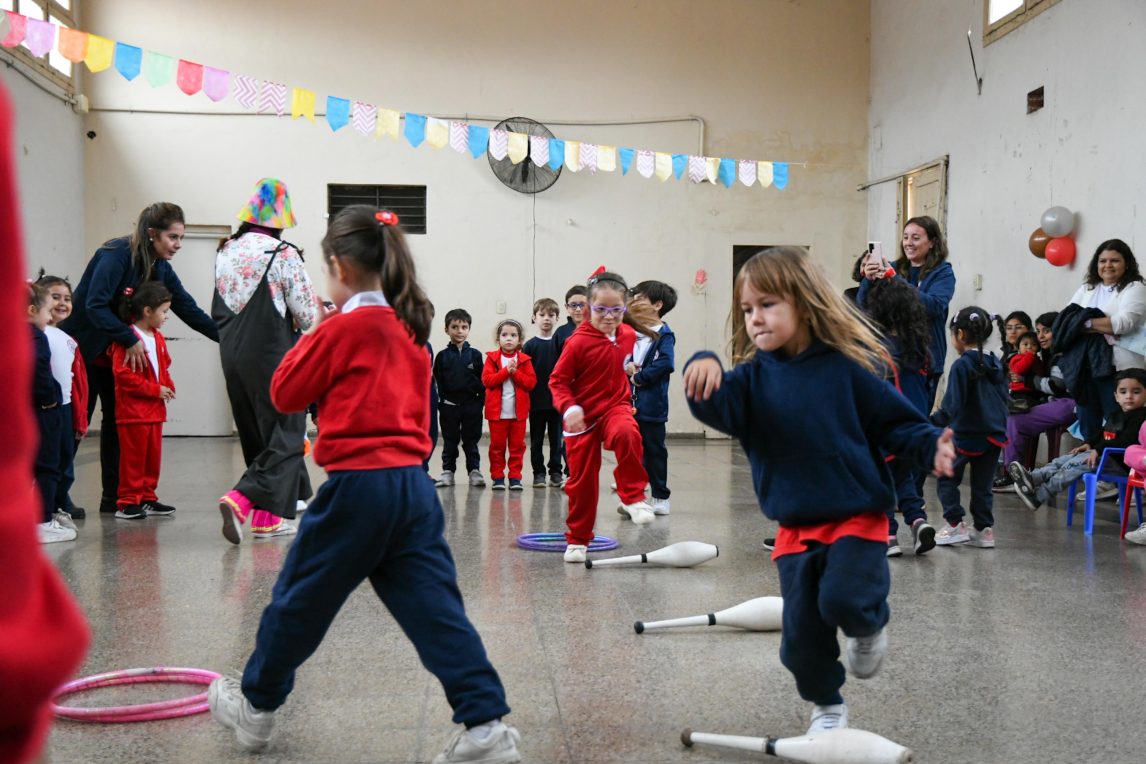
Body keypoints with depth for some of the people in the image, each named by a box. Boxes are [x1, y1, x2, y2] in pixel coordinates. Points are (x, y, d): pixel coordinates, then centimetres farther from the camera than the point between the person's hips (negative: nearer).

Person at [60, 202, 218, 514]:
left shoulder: (160, 268, 2)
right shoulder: (116, 255, -21)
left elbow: (188, 309, 1)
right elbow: (95, 306, -28)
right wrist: (130, 340, -29)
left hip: (120, 354, 7)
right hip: (84, 349, -7)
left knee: (118, 421, 6)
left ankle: (114, 496, 11)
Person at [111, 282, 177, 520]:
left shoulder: (158, 338, 13)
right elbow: (123, 375, -21)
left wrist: (168, 386, 3)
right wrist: (155, 390, -18)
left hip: (155, 409, 9)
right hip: (133, 409, -9)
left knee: (153, 456, 13)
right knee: (133, 457, -3)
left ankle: (147, 498, 23)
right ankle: (127, 503, 4)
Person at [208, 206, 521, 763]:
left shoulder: (342, 327, -8)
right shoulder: (409, 327, 13)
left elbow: (286, 393, 1)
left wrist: (309, 336, 11)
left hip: (357, 486, -6)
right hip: (413, 485, 6)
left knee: (299, 601, 12)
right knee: (436, 610, 3)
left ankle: (255, 708, 29)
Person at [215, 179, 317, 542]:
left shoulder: (225, 252, 7)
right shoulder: (283, 254, -12)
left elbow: (218, 310, 14)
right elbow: (307, 314, -9)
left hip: (231, 355, 7)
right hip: (271, 355, -7)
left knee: (256, 434, 15)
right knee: (284, 434, 1)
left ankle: (267, 516, 18)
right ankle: (242, 498, -16)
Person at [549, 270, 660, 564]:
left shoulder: (628, 335, 2)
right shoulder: (578, 342, -15)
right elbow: (558, 380, -10)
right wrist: (569, 408, -24)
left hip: (615, 407, 3)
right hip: (583, 416, -2)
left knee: (627, 433, -34)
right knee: (582, 479, 4)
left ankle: (633, 497, -16)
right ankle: (577, 540, 21)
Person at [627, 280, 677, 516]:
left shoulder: (664, 335, -9)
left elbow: (665, 363, -21)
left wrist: (639, 376, -15)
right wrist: (626, 368, -8)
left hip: (651, 405, -6)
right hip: (629, 403, 6)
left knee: (654, 450, 2)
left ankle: (661, 497, 11)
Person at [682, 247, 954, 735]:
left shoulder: (846, 366, -10)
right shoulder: (755, 375, -1)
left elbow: (894, 421, -3)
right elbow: (717, 408, -18)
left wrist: (930, 446, -21)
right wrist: (704, 370, -38)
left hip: (857, 516, -3)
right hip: (795, 526, 4)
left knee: (842, 600, -25)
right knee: (801, 631, 4)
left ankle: (870, 625, 12)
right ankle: (825, 705, 31)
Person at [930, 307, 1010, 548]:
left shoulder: (962, 366, -14)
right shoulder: (996, 365, 7)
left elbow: (952, 406, -19)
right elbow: (1004, 398, 14)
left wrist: (930, 423, -14)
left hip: (966, 435, -6)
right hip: (994, 435, 6)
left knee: (947, 478, 9)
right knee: (982, 485, 13)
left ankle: (956, 525, 3)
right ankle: (984, 529, 13)